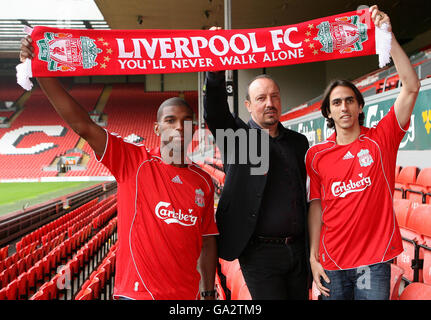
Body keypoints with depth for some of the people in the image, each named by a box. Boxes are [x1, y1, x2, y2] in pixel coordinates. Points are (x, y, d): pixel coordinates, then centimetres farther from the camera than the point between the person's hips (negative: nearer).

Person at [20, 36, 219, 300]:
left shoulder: (203, 181, 3)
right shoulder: (133, 161, -6)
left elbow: (207, 240, 7)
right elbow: (82, 124, -13)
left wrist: (208, 293, 6)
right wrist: (41, 70, -18)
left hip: (185, 294, 3)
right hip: (136, 291, -3)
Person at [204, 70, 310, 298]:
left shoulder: (298, 142, 14)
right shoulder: (236, 137, 1)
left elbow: (308, 194, 17)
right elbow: (214, 112, -19)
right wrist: (215, 72, -37)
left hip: (298, 251, 5)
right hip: (260, 253, -5)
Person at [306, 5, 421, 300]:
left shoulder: (381, 139, -2)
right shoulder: (317, 155, 1)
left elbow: (411, 87, -10)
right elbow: (316, 206, 4)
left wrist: (387, 36, -16)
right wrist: (313, 257, -1)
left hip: (375, 260, -1)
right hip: (332, 263, 1)